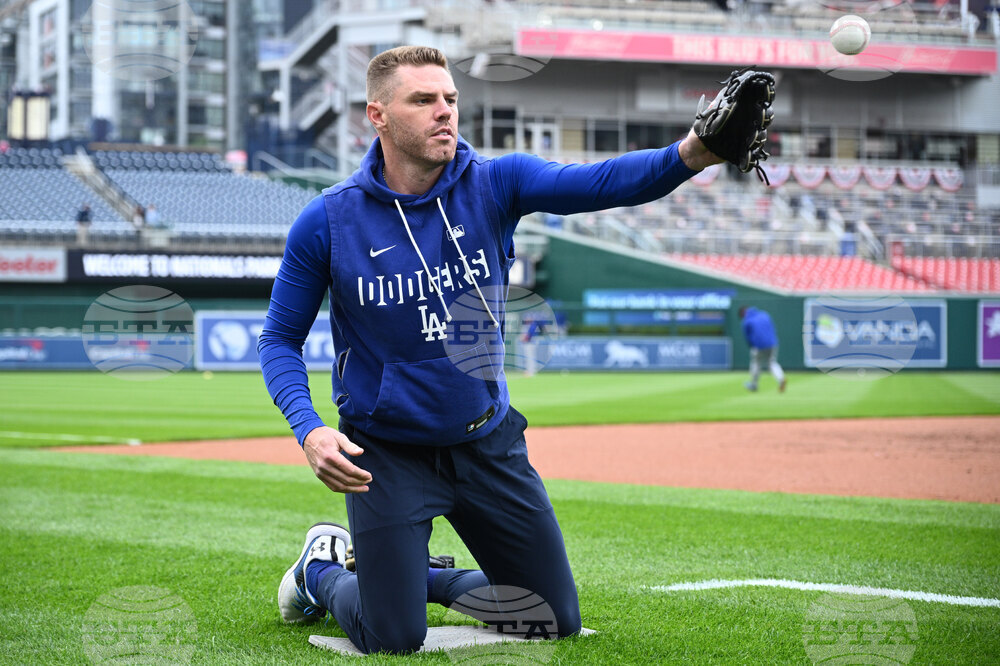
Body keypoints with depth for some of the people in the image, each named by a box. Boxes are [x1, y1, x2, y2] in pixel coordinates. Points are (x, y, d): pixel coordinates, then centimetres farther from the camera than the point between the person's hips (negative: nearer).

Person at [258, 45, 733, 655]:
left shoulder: (494, 185, -9)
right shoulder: (327, 222, -13)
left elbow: (597, 183, -27)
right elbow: (280, 340, -4)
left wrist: (689, 155, -46)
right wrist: (310, 431, -23)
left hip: (489, 443, 3)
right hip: (388, 452, -3)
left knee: (559, 621, 10)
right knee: (394, 639, -6)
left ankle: (424, 577, 34)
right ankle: (322, 570, 27)